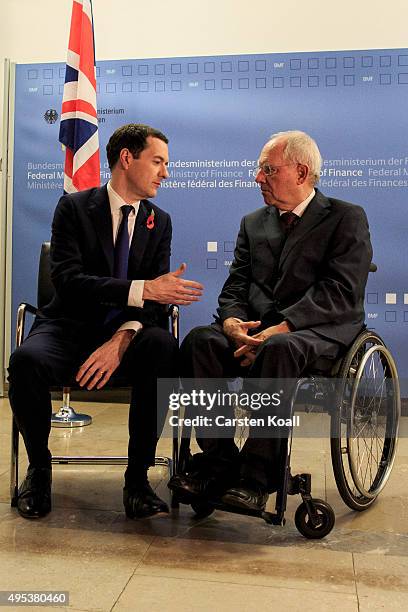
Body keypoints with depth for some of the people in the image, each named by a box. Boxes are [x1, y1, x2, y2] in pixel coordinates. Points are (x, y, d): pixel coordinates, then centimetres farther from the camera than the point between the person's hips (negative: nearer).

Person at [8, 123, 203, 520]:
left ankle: (137, 476, -17)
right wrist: (141, 289, -27)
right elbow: (67, 280, -15)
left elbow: (157, 297, 1)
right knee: (26, 360, -34)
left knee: (164, 350, -32)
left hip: (129, 332, 2)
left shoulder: (159, 221, 10)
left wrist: (121, 340, -19)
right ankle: (39, 466, -5)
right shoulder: (74, 207, 0)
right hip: (71, 327, -1)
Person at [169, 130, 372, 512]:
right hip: (256, 327, 5)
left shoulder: (347, 218, 3)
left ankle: (258, 474, -26)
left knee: (277, 349, -38)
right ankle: (218, 461, -18)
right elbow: (235, 286, 12)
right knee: (199, 340, -24)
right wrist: (232, 321, -12)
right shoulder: (253, 223, 20)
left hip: (320, 331, -4)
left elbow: (341, 294, -11)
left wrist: (279, 328, -21)